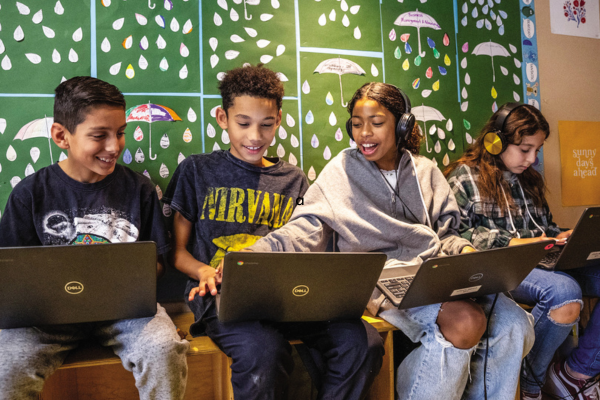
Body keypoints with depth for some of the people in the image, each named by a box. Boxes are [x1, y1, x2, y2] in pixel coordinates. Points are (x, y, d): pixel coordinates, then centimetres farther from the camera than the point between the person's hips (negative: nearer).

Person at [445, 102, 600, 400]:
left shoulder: (528, 180, 24)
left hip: (541, 263, 8)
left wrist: (561, 237, 7)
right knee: (564, 292, -35)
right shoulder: (465, 177, 1)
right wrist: (510, 242, -18)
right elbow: (456, 234, -10)